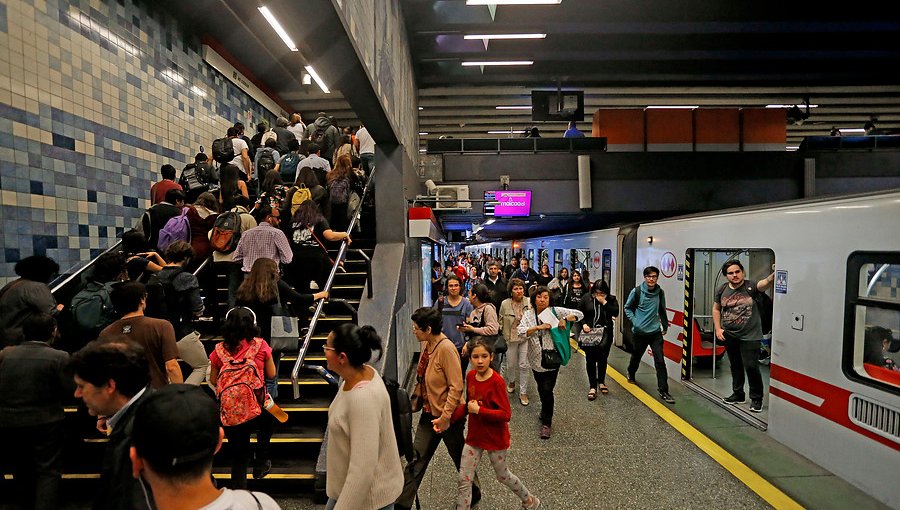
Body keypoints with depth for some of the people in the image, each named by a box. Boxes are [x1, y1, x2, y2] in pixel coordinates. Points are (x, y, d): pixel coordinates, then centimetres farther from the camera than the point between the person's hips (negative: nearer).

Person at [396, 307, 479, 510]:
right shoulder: (427, 345, -1)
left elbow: (456, 387, -25)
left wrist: (444, 417, -24)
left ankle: (474, 493, 42)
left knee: (460, 459, 17)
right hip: (429, 413, 7)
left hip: (448, 416, -7)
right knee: (416, 461, 9)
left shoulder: (446, 348, -26)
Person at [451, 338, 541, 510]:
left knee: (502, 476, 18)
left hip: (495, 438, -5)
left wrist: (479, 410, -26)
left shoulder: (496, 382, -23)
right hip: (474, 436, 5)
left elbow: (506, 414, -24)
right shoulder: (470, 376, -5)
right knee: (464, 480, 6)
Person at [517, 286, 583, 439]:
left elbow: (579, 314, -5)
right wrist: (539, 327, -23)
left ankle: (547, 423, 12)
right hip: (536, 360, 3)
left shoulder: (555, 311, -4)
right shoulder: (528, 314, 1)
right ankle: (545, 411, 45)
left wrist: (565, 319, -21)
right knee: (541, 388, 18)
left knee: (547, 390, -5)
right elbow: (521, 331, -14)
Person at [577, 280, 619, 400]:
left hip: (605, 333, 0)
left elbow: (616, 313, -13)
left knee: (602, 358, 6)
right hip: (589, 333, 0)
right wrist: (584, 324, -8)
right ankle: (592, 387, 12)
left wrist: (604, 302, -16)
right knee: (590, 359, 3)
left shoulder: (611, 299, 1)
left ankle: (601, 382, 29)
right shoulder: (586, 298, 1)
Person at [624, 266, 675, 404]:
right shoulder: (636, 291, -8)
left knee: (660, 361, -7)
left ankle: (663, 391, -2)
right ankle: (631, 374, 48)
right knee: (636, 356, 17)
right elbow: (627, 308, 3)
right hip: (640, 332, -1)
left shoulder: (660, 293, 2)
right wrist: (634, 321, -10)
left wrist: (665, 326, 22)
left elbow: (662, 311, 15)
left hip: (656, 332, 1)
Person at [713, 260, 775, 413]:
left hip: (749, 336, -4)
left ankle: (756, 399, 13)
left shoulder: (750, 287, -10)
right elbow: (716, 309, 13)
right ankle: (738, 394, 35)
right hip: (729, 336, 4)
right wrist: (718, 328, 6)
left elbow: (765, 283, -31)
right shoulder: (722, 290, 1)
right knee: (735, 366, 18)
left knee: (751, 366, -6)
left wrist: (774, 274, -53)